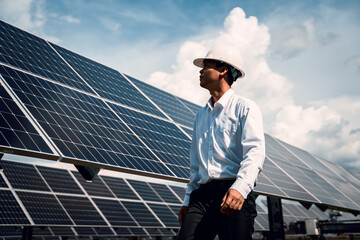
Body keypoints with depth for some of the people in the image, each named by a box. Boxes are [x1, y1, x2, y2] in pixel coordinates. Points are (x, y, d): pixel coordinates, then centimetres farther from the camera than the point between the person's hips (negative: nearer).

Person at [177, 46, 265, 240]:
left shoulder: (245, 107, 3)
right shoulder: (201, 115, 24)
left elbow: (255, 152, -10)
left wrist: (240, 188, -25)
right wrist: (188, 199, 18)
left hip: (234, 194, -5)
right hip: (202, 194, 5)